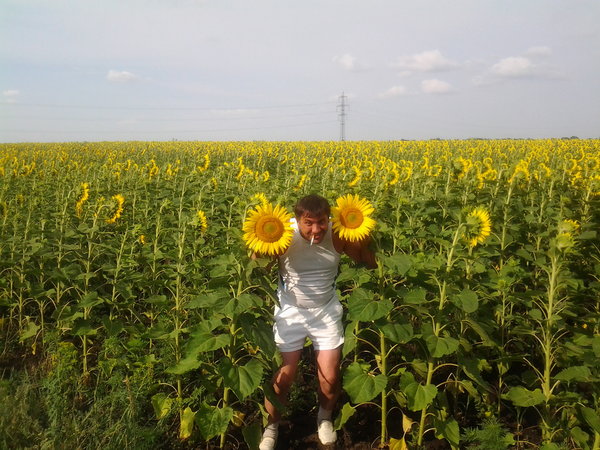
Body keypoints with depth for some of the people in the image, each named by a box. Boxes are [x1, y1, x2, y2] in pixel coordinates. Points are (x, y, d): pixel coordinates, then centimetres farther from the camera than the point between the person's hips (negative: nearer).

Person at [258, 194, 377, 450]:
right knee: (283, 377, 2)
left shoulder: (338, 236, -17)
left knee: (330, 378, 4)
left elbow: (372, 265, -9)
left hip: (327, 311, 1)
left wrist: (364, 242, -27)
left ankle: (325, 417, 38)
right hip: (291, 312, -1)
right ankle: (271, 425, 32)